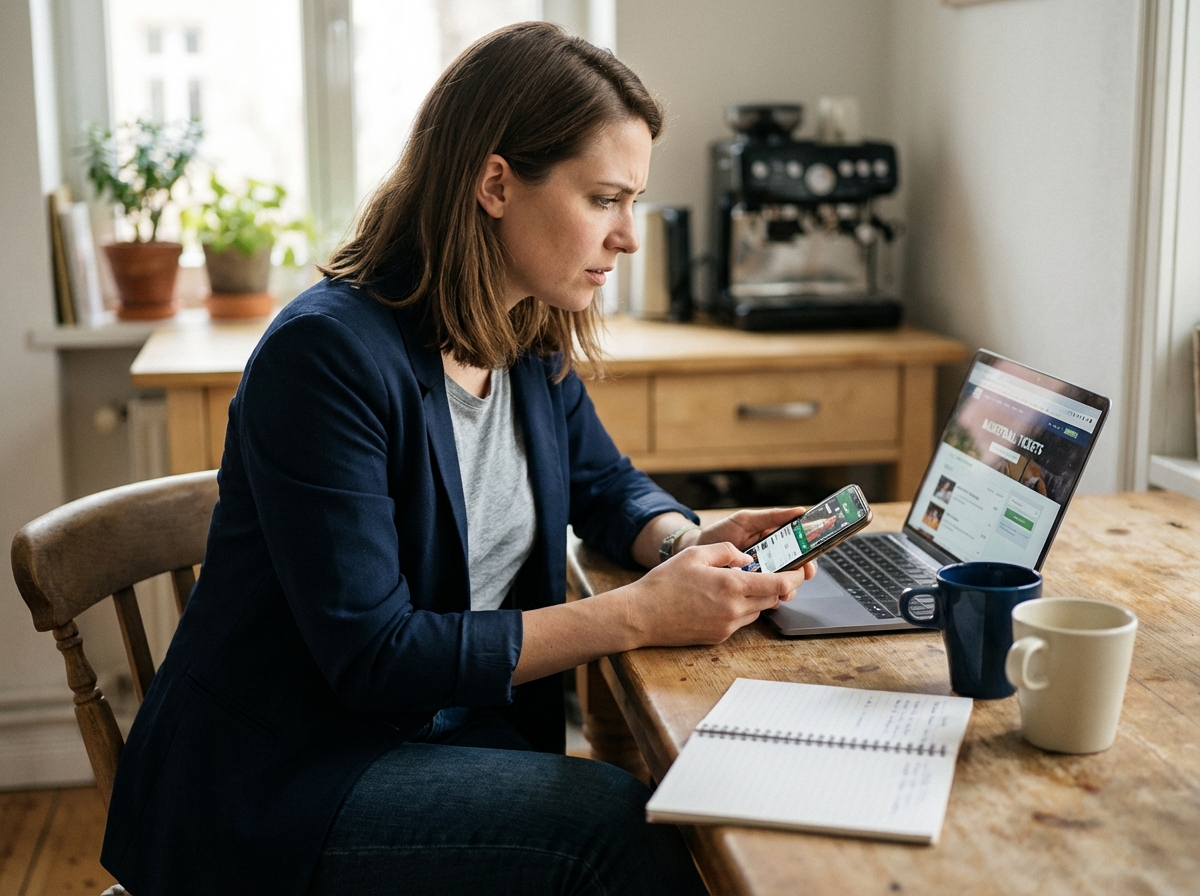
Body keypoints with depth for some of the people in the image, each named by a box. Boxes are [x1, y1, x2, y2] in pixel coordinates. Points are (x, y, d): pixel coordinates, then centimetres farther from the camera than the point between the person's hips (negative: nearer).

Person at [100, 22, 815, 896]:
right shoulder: (329, 352, -22)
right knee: (624, 826, -23)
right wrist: (638, 614, -23)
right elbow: (372, 654, -24)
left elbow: (606, 484, 19)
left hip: (446, 733, 7)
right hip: (280, 786, -7)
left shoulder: (533, 346, 2)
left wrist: (690, 544, -4)